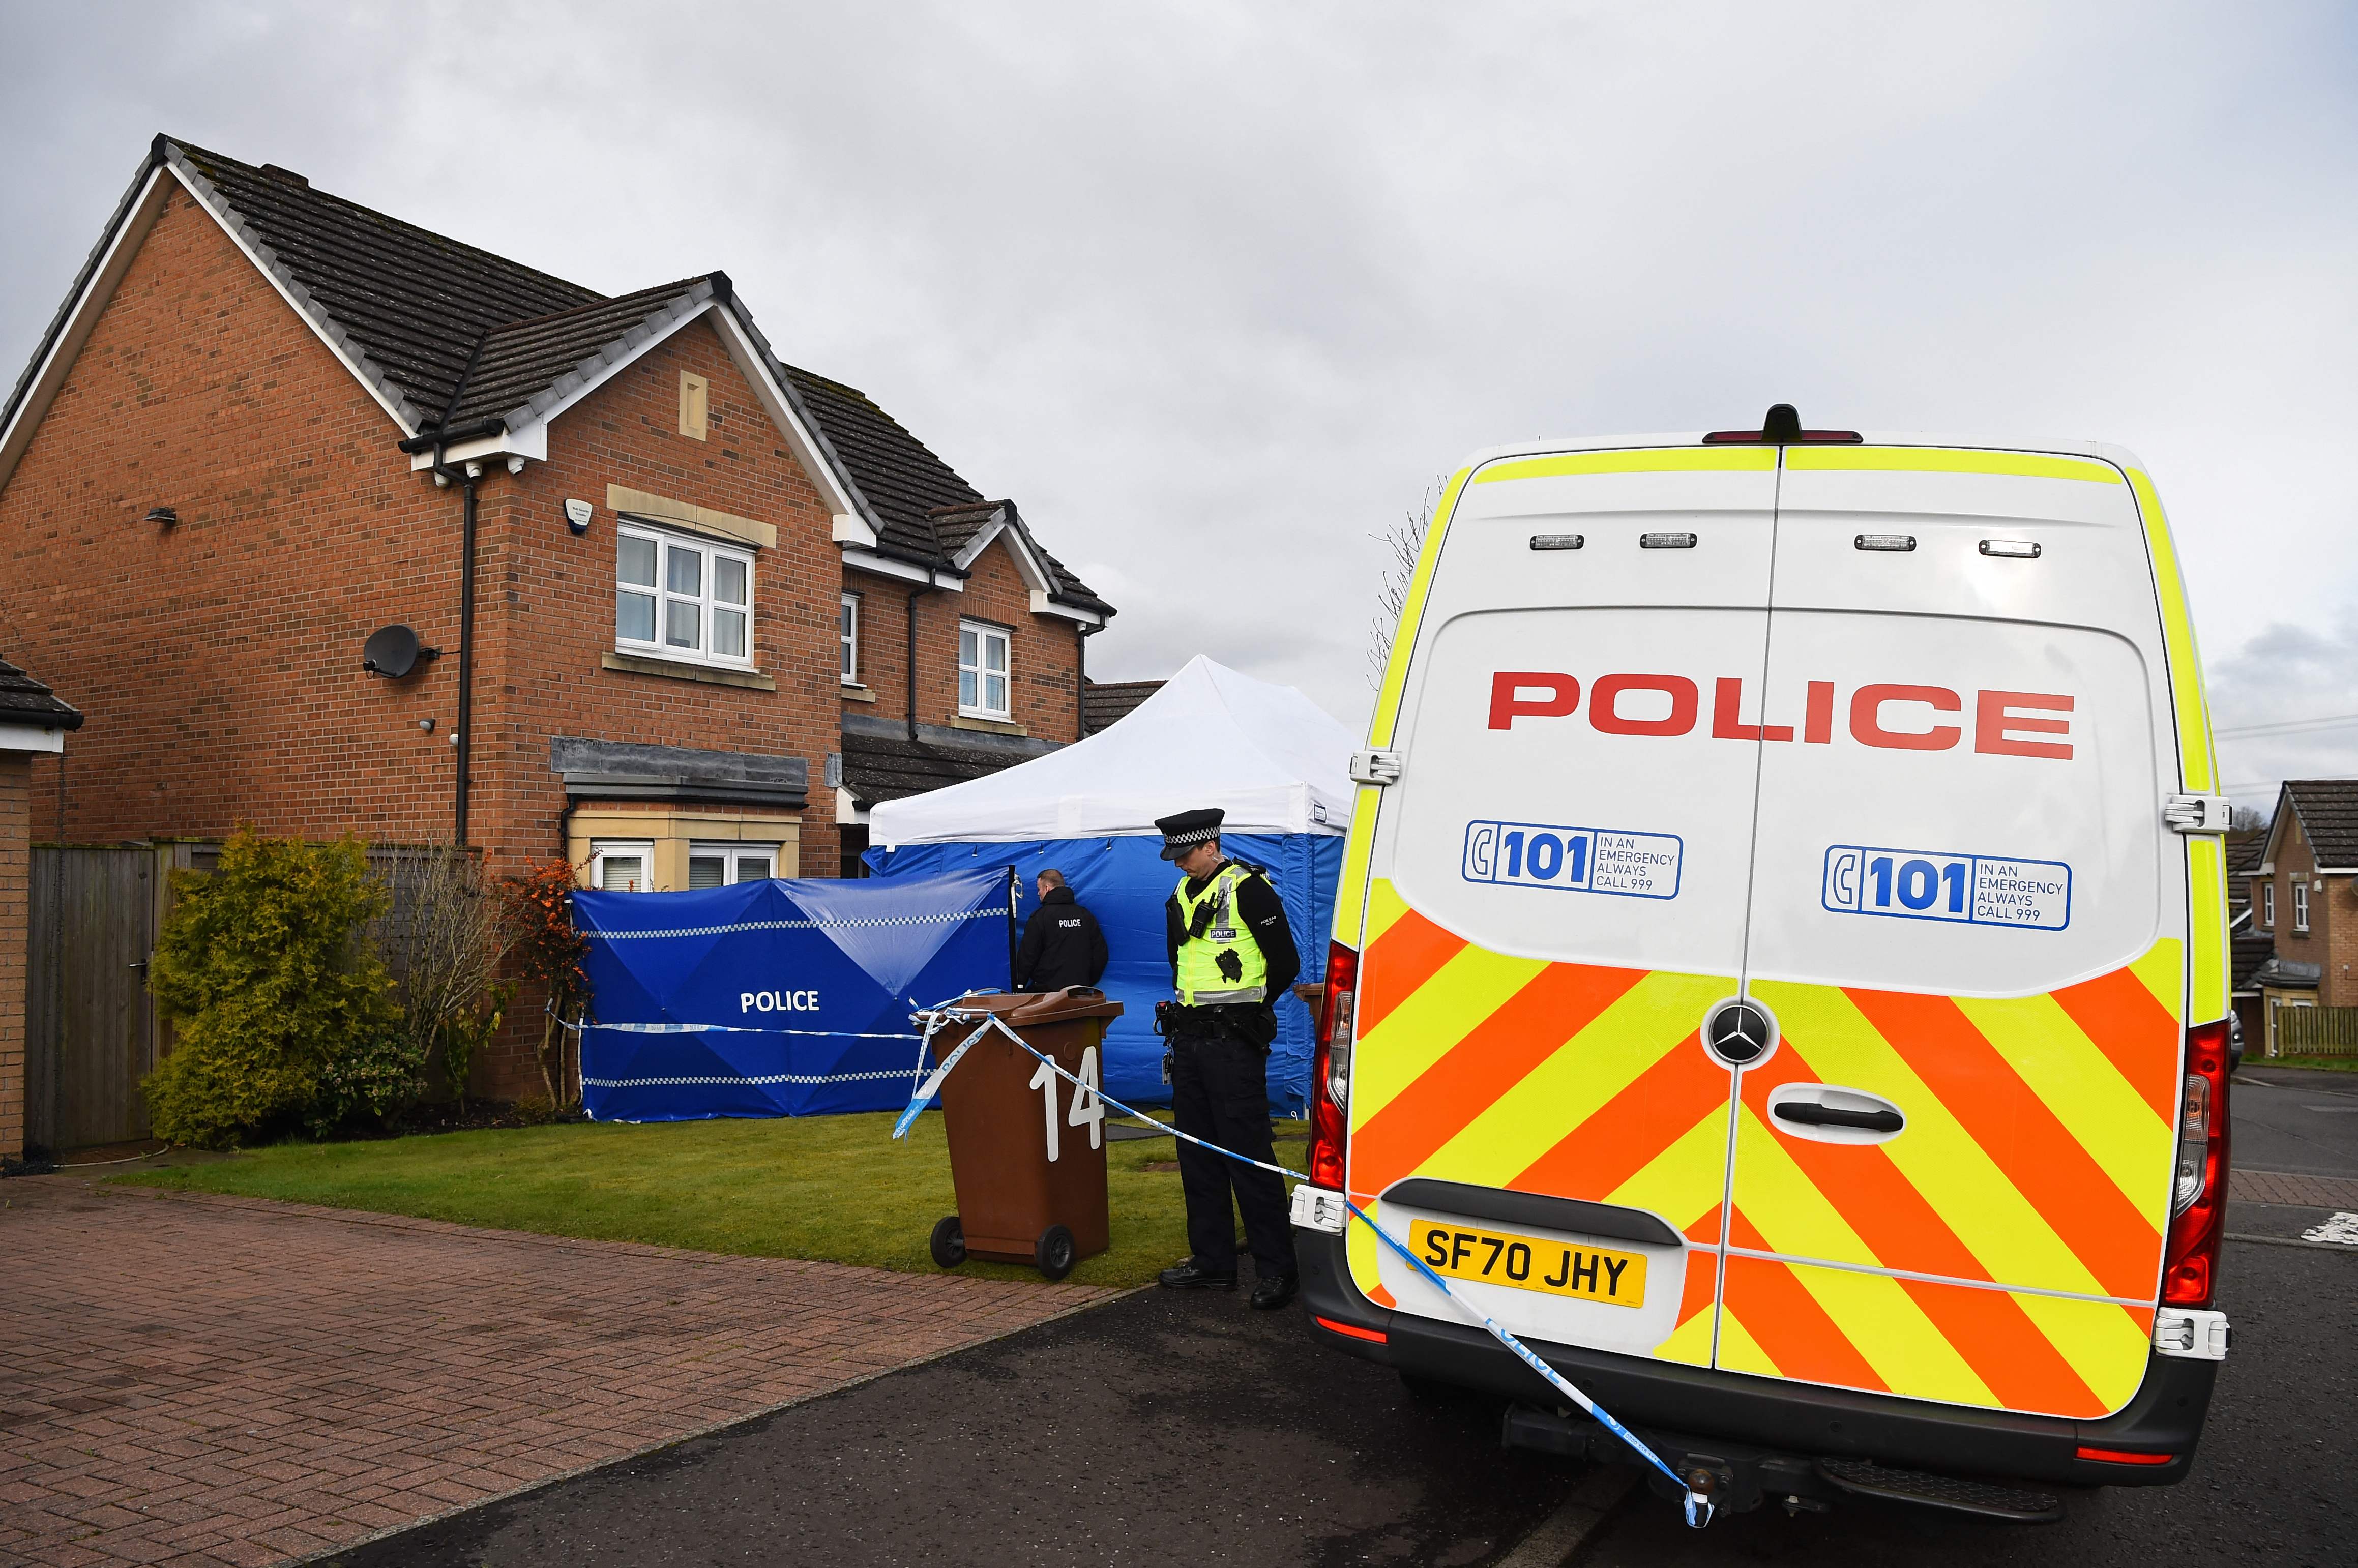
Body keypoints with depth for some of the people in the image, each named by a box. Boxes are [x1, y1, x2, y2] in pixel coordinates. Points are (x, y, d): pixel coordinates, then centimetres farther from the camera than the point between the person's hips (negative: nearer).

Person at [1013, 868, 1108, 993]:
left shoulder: (1039, 917, -7)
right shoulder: (1086, 915, 9)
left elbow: (1027, 956, -6)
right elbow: (1101, 954, 10)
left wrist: (1019, 987, 4)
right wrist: (1088, 983, 19)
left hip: (1046, 989, -5)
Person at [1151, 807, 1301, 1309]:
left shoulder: (1248, 889, -10)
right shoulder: (1181, 897, 14)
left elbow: (1286, 963, -8)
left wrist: (1246, 1010, 1)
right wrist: (1188, 1007, 16)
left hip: (1233, 1042, -8)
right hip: (1189, 1037, 8)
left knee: (1248, 1154, -7)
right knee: (1198, 1154, 12)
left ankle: (1276, 1268, 0)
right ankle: (1213, 1261, 21)